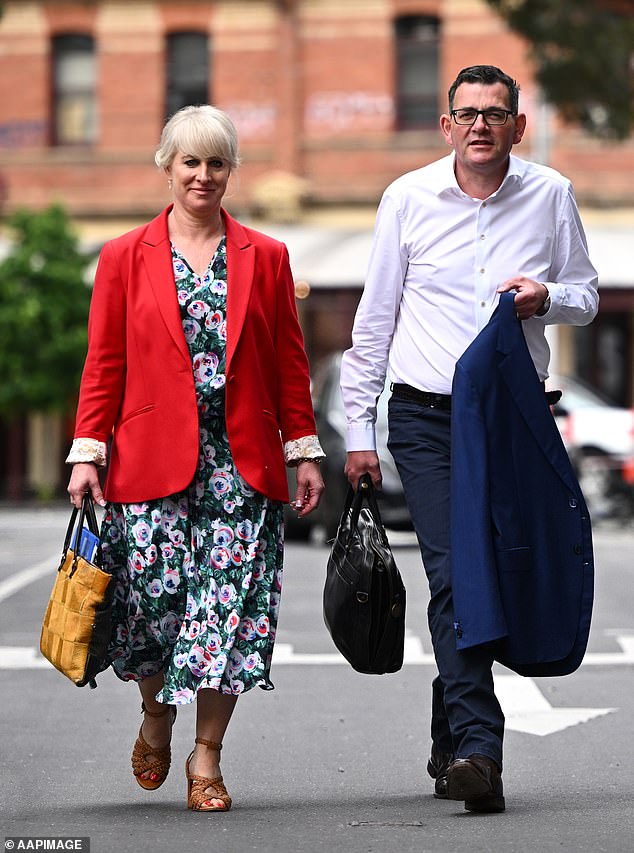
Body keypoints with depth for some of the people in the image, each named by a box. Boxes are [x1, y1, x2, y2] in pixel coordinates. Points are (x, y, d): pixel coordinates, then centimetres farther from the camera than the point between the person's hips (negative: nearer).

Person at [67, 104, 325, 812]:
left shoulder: (265, 257, 11)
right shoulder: (125, 258, 8)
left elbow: (289, 363, 11)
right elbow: (103, 363, 6)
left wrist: (304, 450, 6)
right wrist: (88, 450, -2)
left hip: (243, 461, 1)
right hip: (152, 459, -1)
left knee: (231, 606, -4)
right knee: (153, 601, -2)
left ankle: (206, 758, 6)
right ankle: (156, 716, 29)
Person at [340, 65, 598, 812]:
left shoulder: (550, 195, 3)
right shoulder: (409, 197, 0)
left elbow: (586, 297, 12)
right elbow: (375, 316, 6)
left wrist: (548, 296, -13)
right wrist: (358, 429, 4)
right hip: (425, 416, -2)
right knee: (453, 576, -15)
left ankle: (450, 742, 23)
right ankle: (479, 750, -21)